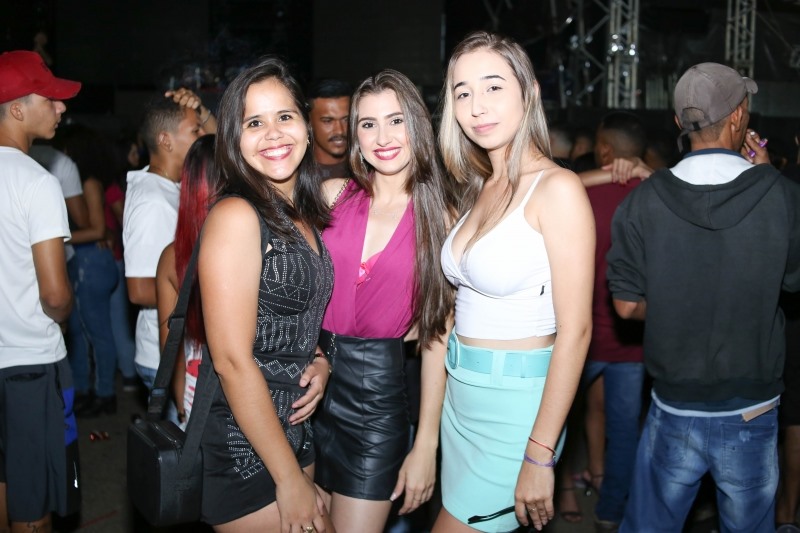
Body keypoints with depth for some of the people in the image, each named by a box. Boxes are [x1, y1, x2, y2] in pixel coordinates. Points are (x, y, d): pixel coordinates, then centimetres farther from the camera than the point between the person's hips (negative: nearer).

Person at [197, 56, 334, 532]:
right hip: (244, 445, -8)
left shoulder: (308, 218, 8)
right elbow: (232, 359, -20)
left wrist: (321, 362, -2)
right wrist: (291, 480, -16)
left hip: (296, 429, 8)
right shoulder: (236, 216, -16)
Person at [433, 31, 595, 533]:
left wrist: (540, 456, -19)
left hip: (515, 401, -7)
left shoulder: (557, 189, -15)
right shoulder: (480, 188, 8)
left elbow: (575, 330, -18)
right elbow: (471, 299, 11)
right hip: (461, 395, 7)